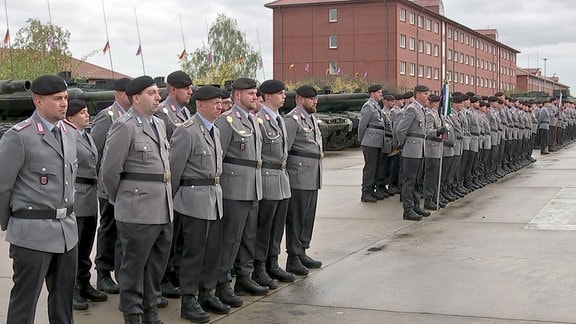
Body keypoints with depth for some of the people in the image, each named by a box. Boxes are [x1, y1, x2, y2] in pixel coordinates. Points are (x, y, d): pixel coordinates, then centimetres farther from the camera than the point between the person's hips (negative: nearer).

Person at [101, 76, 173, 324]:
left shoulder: (158, 124, 14)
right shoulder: (124, 127, -11)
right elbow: (110, 170, -10)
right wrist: (120, 200, 2)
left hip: (163, 209, 7)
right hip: (138, 210, -7)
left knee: (157, 263, 14)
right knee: (134, 264, 5)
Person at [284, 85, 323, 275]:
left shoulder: (311, 118, 18)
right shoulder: (292, 119, -12)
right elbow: (284, 149, -15)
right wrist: (284, 173, -15)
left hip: (313, 177, 9)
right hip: (299, 177, -9)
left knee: (308, 216, 14)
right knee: (296, 217, -3)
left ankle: (302, 253, 24)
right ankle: (293, 258, 3)